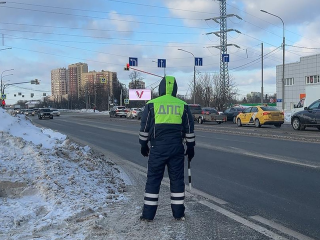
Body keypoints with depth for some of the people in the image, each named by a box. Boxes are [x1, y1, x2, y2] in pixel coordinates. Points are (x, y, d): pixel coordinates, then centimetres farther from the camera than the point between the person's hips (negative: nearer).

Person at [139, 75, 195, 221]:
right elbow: (189, 129, 8)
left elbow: (144, 127, 3)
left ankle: (148, 214, 10)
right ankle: (178, 213, 16)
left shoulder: (152, 104, 0)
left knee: (153, 179, 5)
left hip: (157, 148, -1)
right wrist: (190, 147, 16)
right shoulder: (183, 106, 5)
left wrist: (144, 145, 14)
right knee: (177, 179, 10)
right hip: (177, 148, 2)